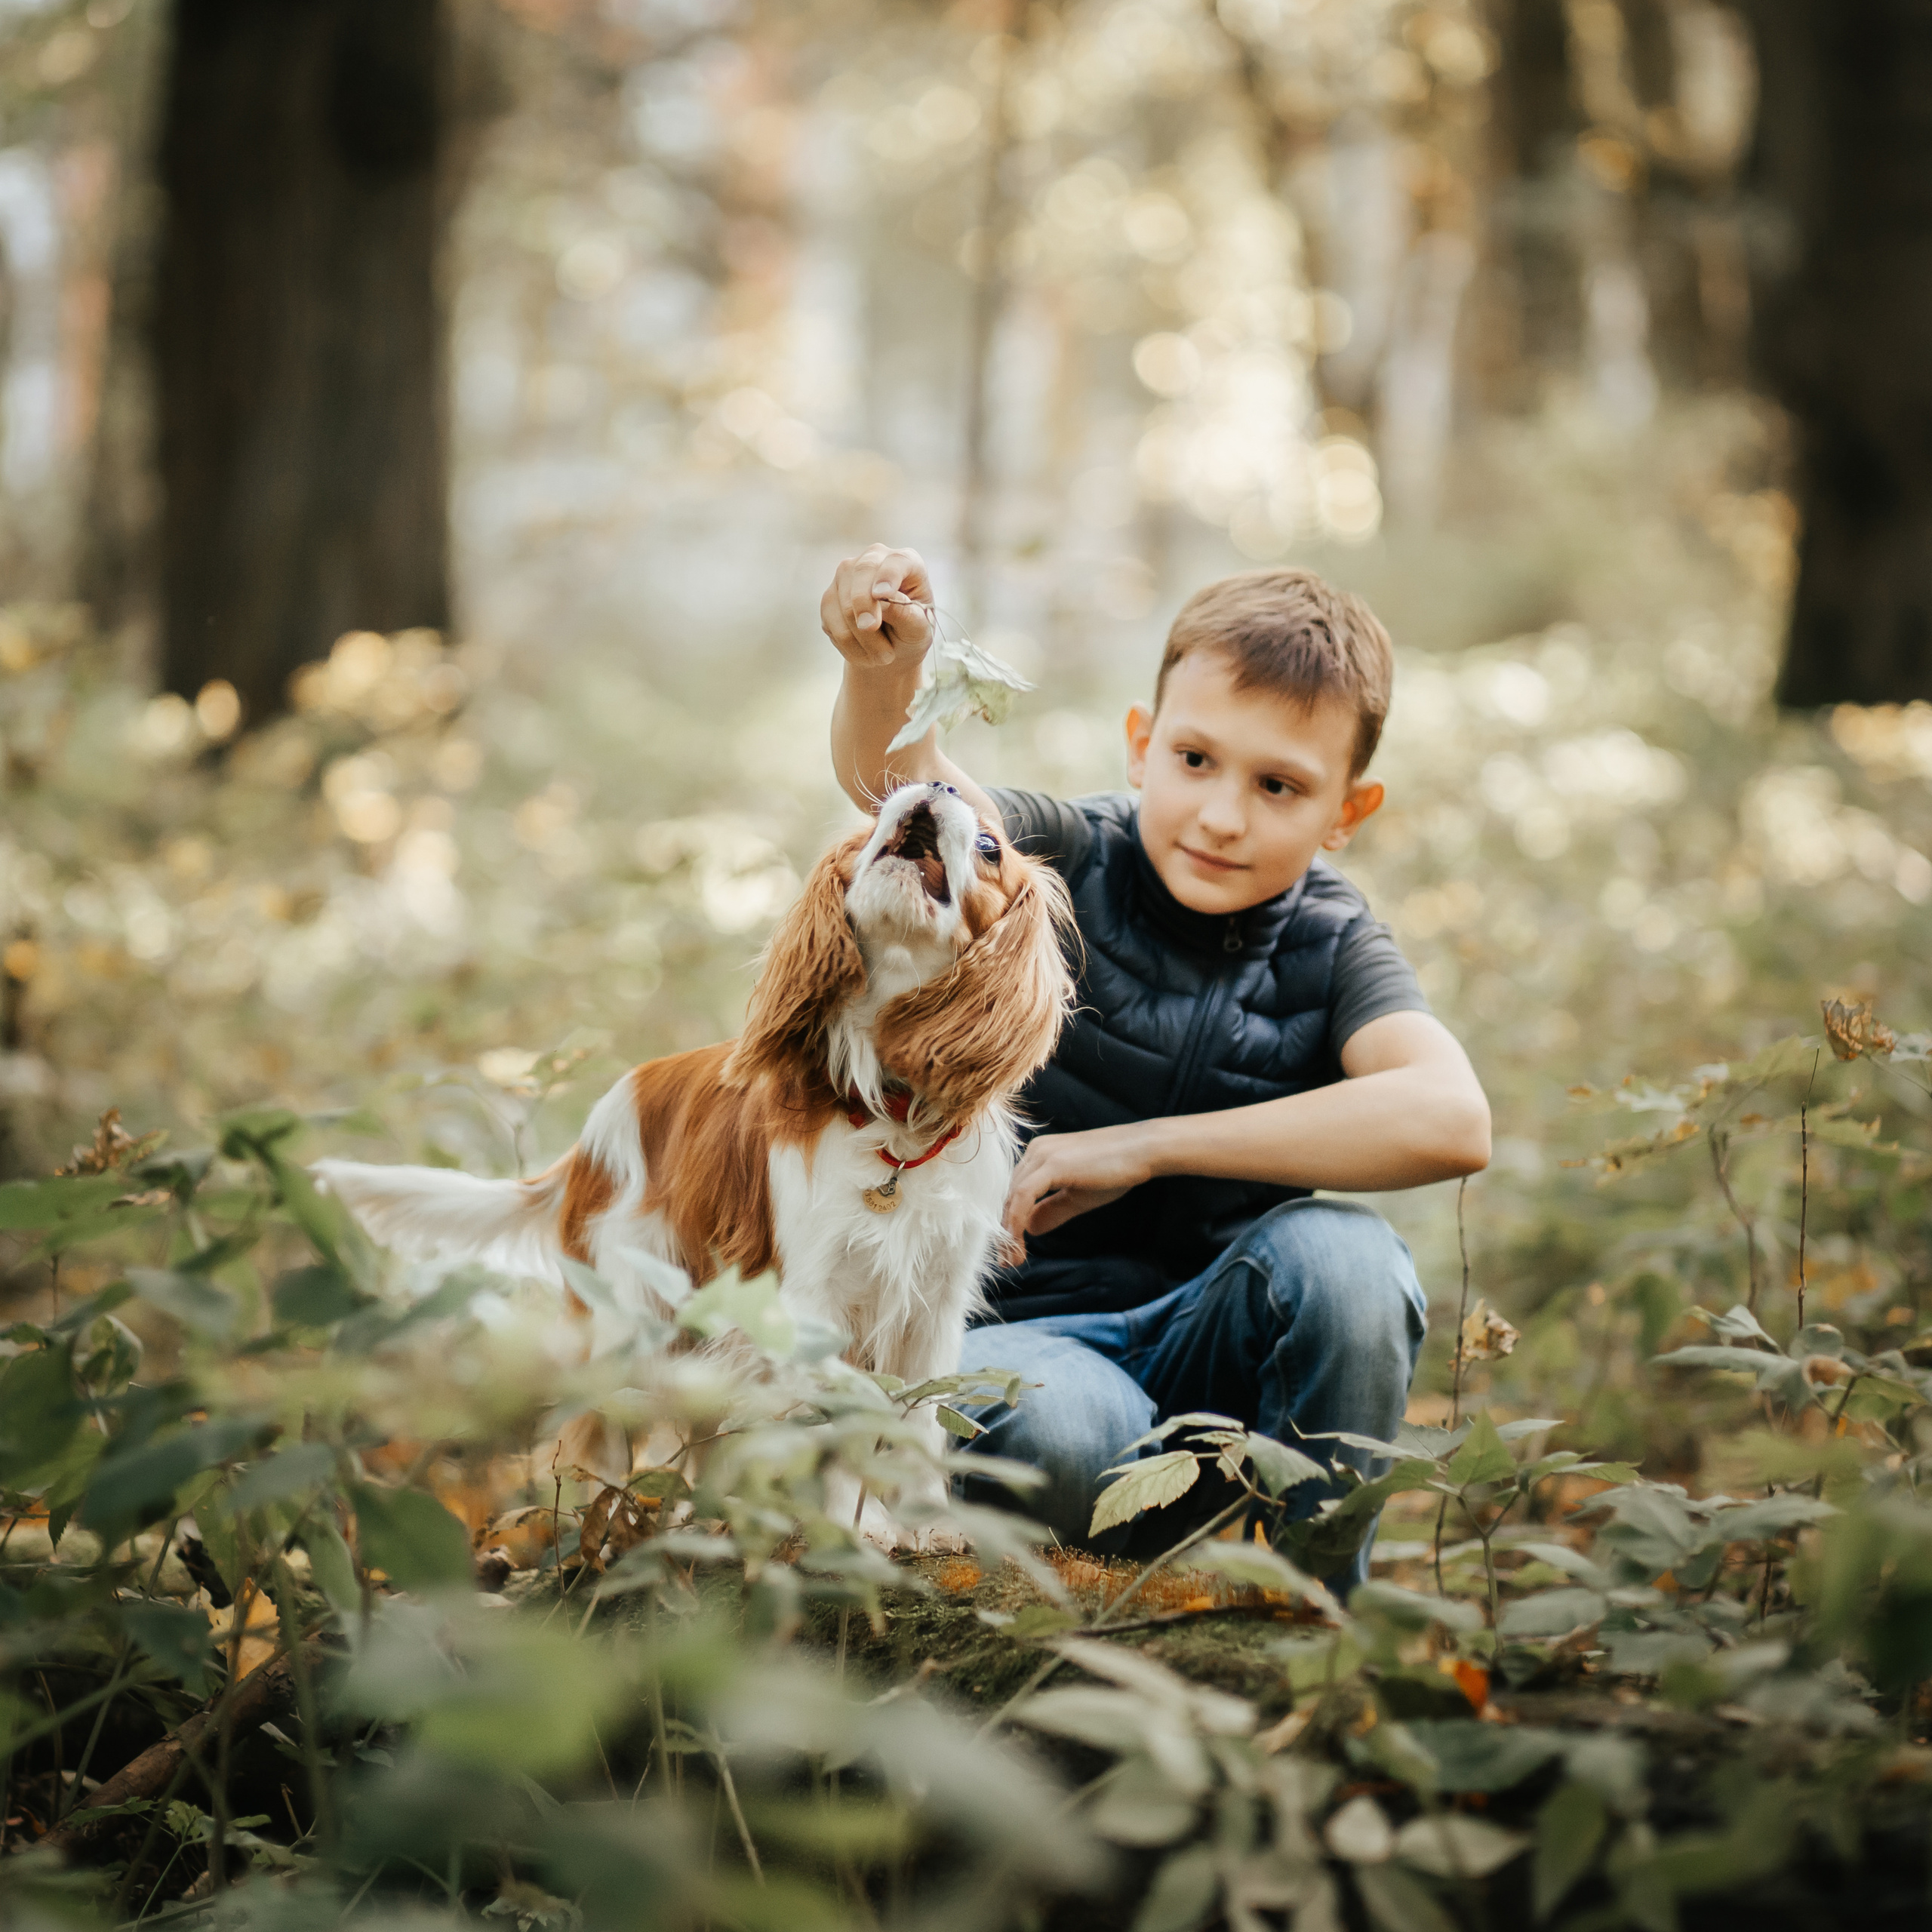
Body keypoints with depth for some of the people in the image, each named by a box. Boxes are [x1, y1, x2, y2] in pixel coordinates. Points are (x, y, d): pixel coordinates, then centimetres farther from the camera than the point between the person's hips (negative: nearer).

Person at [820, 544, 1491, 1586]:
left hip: (1211, 1342, 2)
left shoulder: (1329, 948, -4)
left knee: (1341, 1253, -29)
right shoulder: (1067, 861, -5)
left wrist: (1147, 1146, -25)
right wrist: (883, 671, -51)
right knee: (1054, 1436, -37)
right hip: (1026, 1327, -2)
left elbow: (1451, 1121, -24)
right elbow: (896, 779, -25)